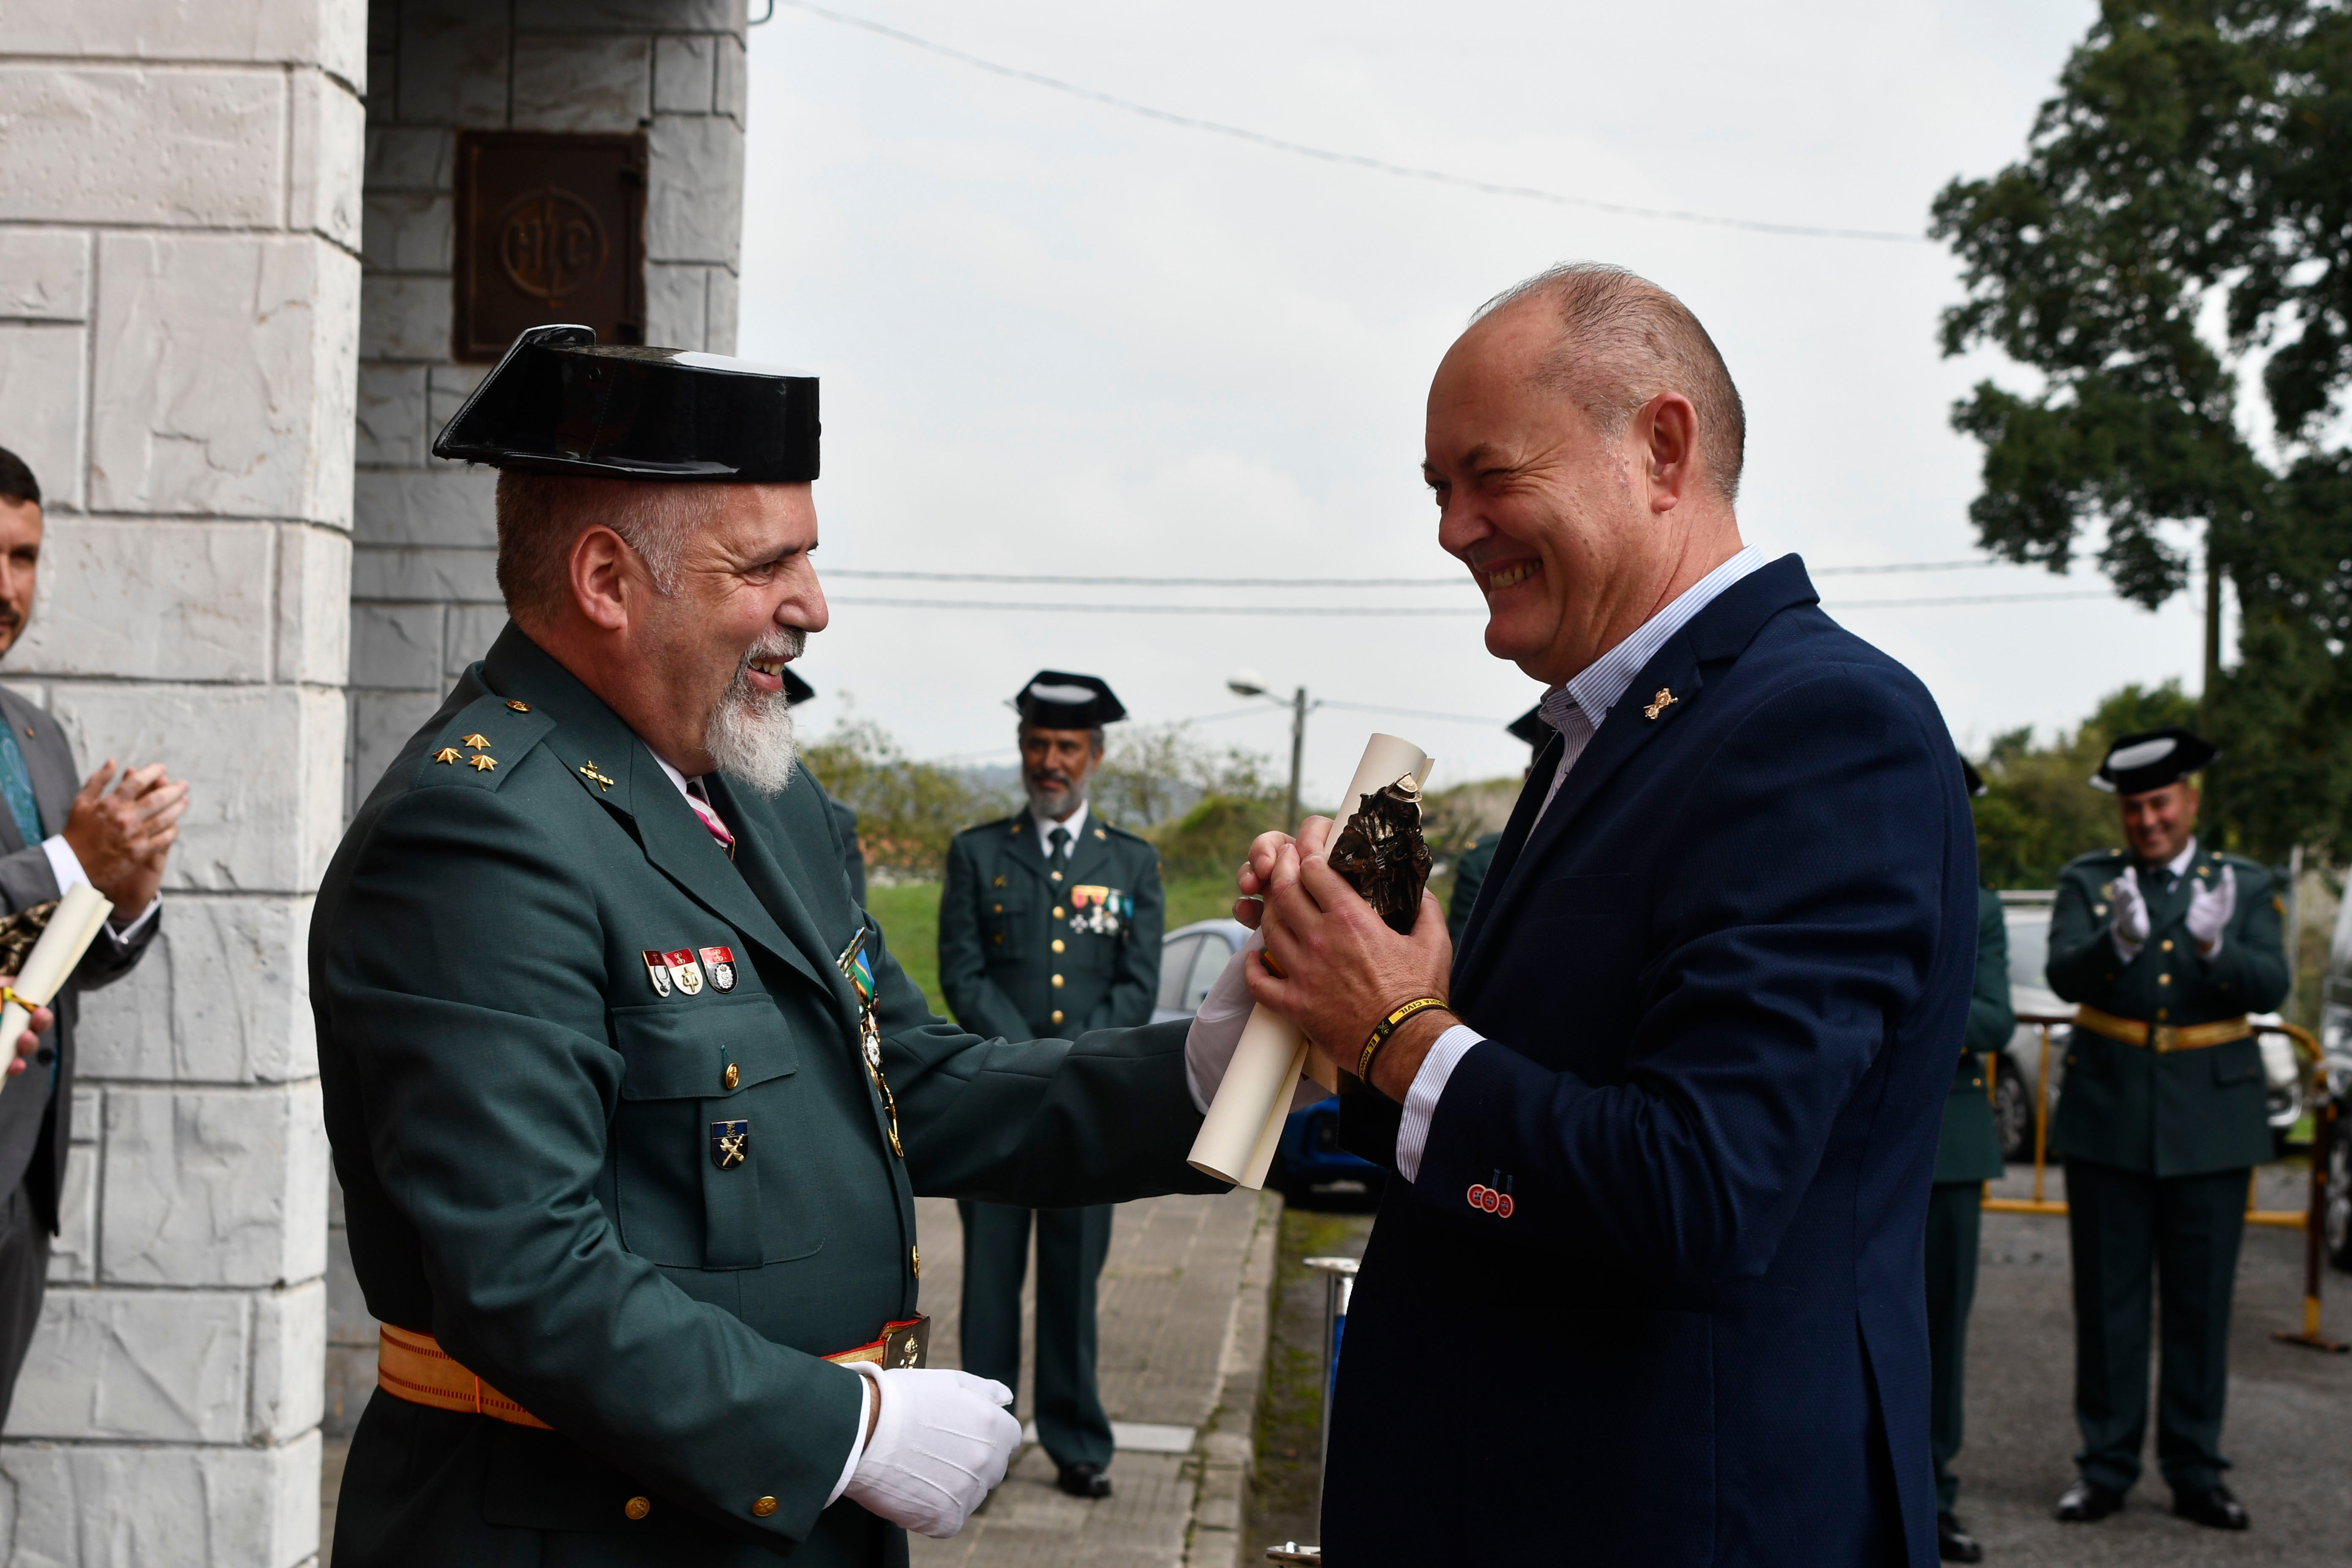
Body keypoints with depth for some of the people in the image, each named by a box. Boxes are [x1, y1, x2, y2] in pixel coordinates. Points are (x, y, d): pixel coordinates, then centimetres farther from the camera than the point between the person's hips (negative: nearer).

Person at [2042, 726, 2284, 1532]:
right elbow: (2066, 976, -11)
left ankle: (2195, 1472, 16)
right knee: (2107, 1299, 5)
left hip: (2211, 1118, 0)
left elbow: (2271, 987, -8)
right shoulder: (2087, 881, 4)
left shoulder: (2244, 885, 5)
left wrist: (2215, 948, -28)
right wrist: (2119, 941, -31)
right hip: (2109, 1116, 0)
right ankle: (2106, 1466, 14)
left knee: (2202, 1302, 6)